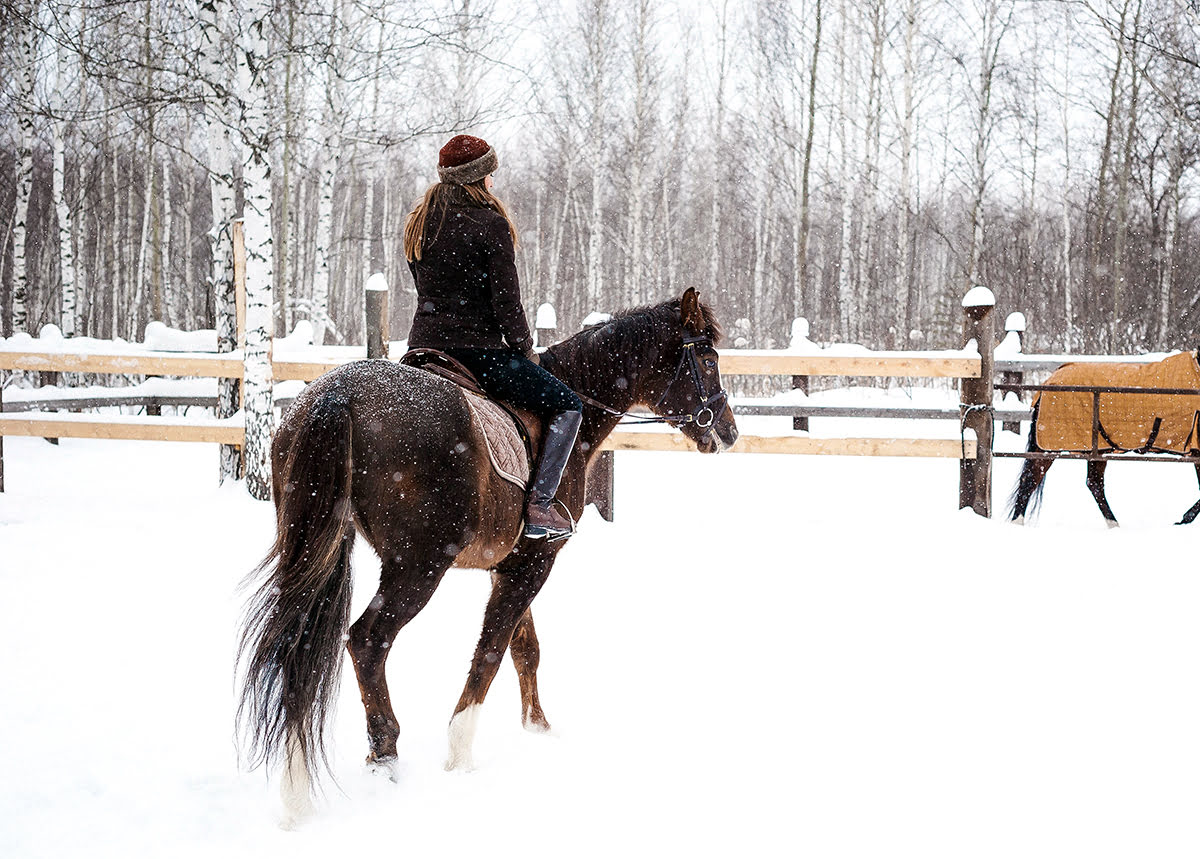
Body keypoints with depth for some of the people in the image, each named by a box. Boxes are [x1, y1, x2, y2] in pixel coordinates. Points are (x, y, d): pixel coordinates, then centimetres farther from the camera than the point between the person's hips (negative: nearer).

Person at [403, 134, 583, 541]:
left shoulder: (418, 223, 10)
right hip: (476, 350, -7)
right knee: (566, 405, 4)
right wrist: (525, 351, 2)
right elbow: (506, 301, -12)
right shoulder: (490, 224, -11)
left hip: (423, 345, 7)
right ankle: (538, 504, -7)